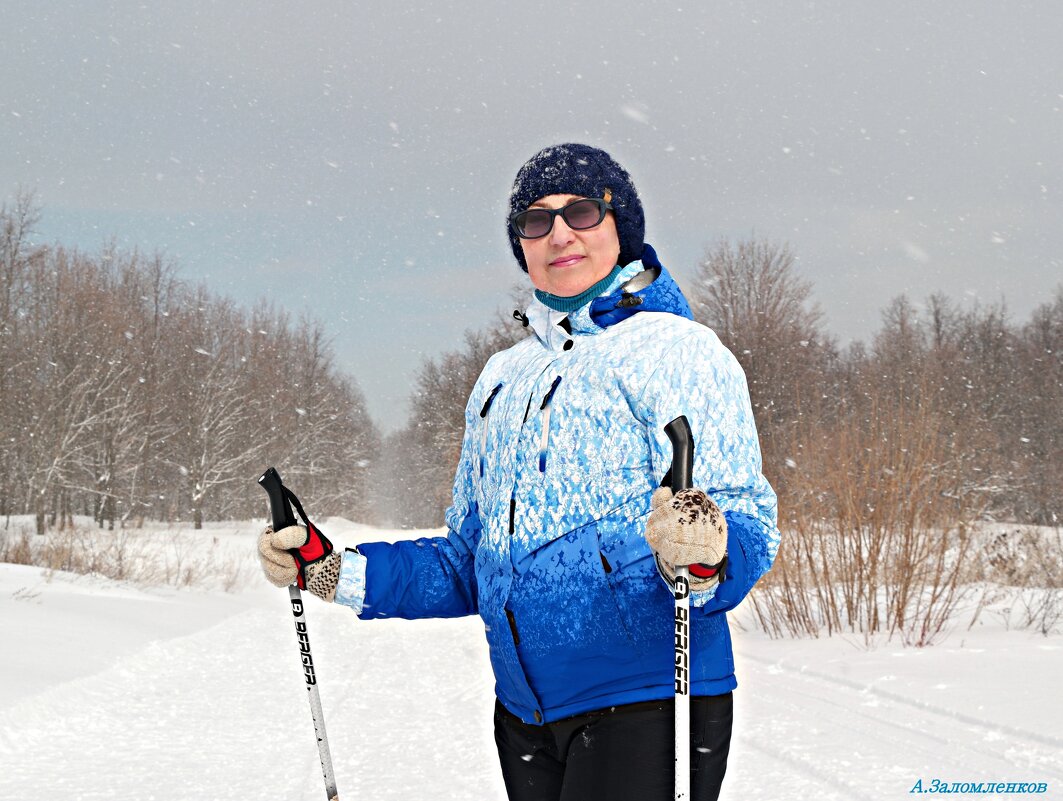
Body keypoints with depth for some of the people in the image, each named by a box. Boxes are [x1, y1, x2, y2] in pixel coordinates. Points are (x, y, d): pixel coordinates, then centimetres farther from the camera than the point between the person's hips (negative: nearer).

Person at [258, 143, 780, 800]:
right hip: (525, 715, 6)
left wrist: (702, 555, -34)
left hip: (643, 703, -6)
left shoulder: (680, 351, -3)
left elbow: (747, 524, -13)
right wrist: (334, 571, 11)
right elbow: (468, 566, 21)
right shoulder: (505, 376, 17)